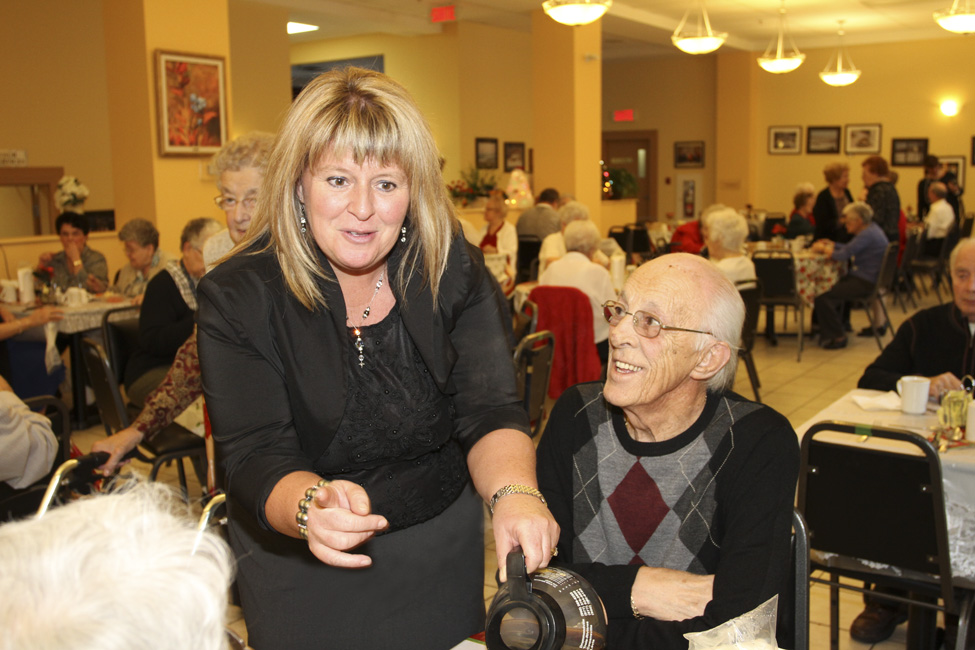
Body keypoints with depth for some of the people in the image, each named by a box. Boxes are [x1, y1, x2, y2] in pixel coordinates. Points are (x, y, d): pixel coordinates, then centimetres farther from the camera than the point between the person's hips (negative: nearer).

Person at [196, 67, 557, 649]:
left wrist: (515, 492, -39)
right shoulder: (237, 298, -17)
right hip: (304, 573, -2)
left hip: (444, 552, 3)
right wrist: (312, 506, -45)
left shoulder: (456, 272, -10)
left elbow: (489, 410, -17)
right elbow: (256, 459, -22)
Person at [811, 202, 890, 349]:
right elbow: (850, 248, 23)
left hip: (865, 283, -11)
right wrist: (832, 244, 12)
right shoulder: (871, 229, 12)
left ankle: (837, 337, -5)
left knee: (822, 298, -17)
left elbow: (844, 255, -23)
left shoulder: (867, 235, -21)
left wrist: (824, 249, -7)